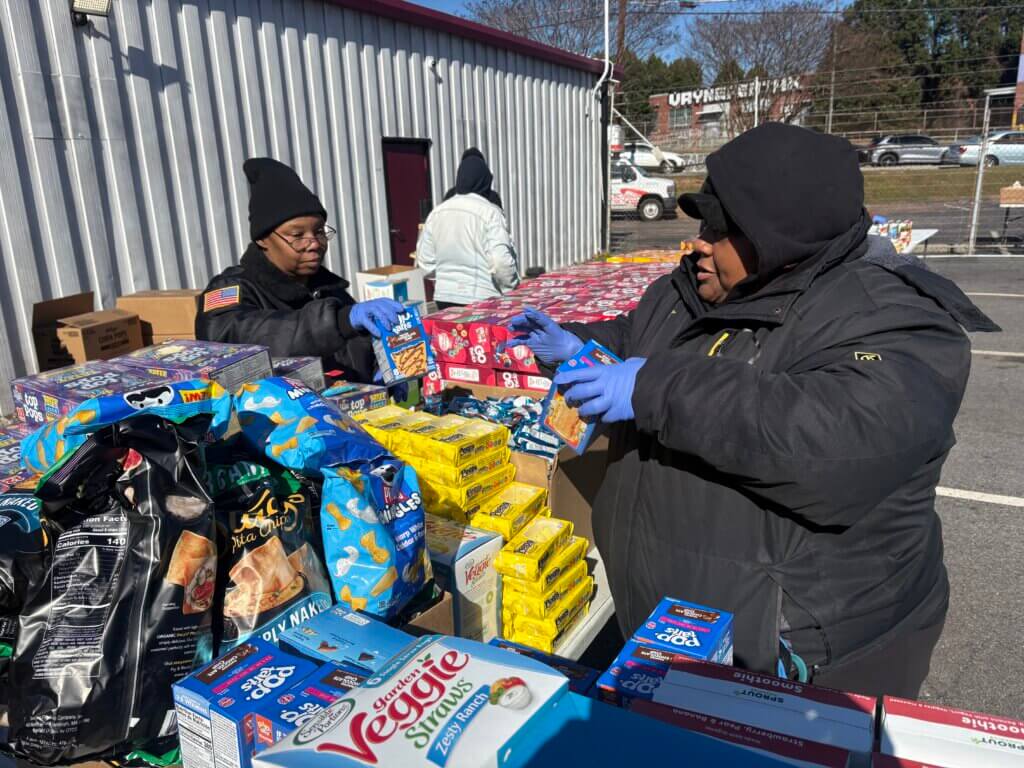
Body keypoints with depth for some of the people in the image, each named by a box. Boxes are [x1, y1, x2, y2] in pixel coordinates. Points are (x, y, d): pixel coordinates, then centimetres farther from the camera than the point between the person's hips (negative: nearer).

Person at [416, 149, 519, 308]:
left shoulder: (436, 213, 4)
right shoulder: (490, 212, -11)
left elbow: (424, 262, 7)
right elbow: (501, 261, -18)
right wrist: (511, 290, -3)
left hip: (444, 297, 5)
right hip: (482, 299, -5)